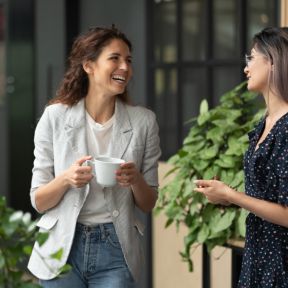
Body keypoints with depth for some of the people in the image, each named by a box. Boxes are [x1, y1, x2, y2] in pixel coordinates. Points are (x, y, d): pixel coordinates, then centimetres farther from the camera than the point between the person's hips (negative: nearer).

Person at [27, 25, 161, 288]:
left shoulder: (143, 121, -2)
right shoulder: (55, 116, -5)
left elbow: (148, 204, 4)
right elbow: (39, 202, -2)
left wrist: (136, 180, -18)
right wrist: (66, 179, -22)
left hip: (116, 250, 0)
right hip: (63, 248, 0)